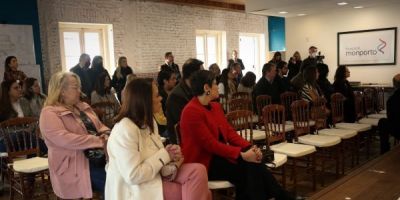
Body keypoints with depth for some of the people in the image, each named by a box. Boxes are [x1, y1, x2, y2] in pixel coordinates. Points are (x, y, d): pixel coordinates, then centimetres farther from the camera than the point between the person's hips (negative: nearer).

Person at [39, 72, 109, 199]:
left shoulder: (83, 107, 16)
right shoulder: (49, 113, -8)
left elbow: (100, 126, 19)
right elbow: (64, 139, -22)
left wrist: (106, 135, -7)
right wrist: (99, 141, -24)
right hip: (73, 165, -7)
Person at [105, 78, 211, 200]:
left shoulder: (149, 122, 7)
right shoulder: (124, 130, -23)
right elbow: (133, 176, -27)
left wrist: (171, 155, -14)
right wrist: (165, 155, -18)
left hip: (154, 176, 8)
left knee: (198, 170, -10)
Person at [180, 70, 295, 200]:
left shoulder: (215, 106, 10)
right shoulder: (192, 111, -18)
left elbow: (229, 132, 7)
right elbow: (210, 144, -22)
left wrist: (249, 148, -11)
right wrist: (241, 155, -26)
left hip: (217, 155, 8)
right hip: (202, 163, -7)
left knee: (253, 164, -17)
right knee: (248, 167, -21)